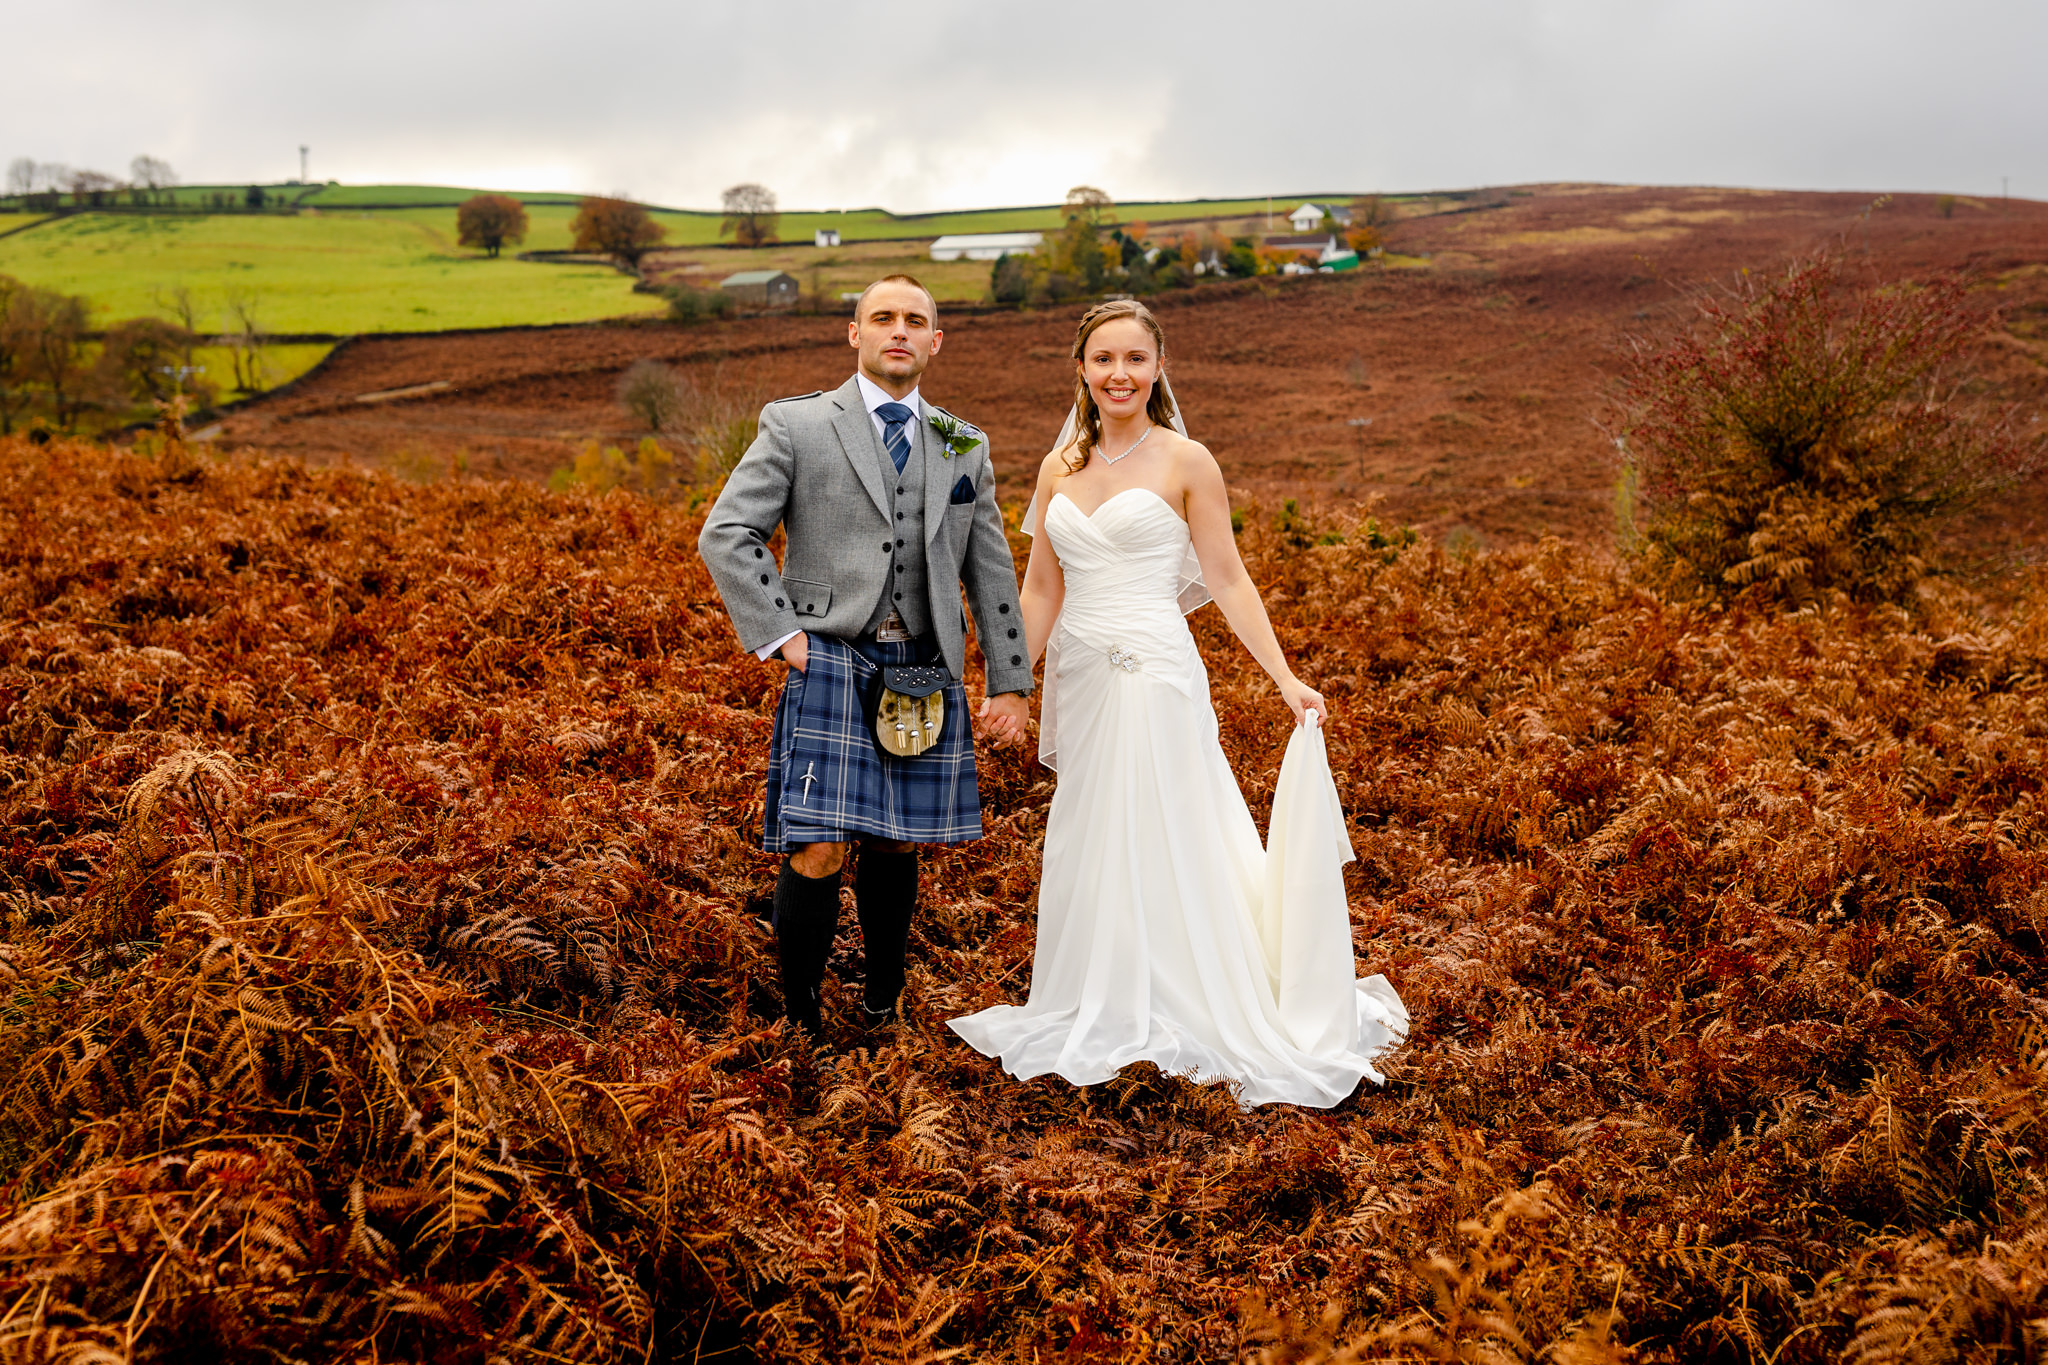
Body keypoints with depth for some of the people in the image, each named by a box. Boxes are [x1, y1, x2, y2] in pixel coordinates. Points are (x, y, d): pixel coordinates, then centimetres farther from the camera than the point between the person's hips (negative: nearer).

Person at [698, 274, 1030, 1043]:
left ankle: (882, 1004, 27)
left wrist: (1011, 684, 12)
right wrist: (781, 636, -9)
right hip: (831, 663, -4)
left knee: (897, 845, 11)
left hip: (925, 670, 4)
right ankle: (801, 1020, 7)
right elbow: (725, 536, -2)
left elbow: (991, 571, 16)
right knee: (818, 850, -10)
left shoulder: (964, 446, 14)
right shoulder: (796, 426, 2)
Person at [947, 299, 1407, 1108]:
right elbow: (1041, 590, 11)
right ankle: (1109, 1015, 26)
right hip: (1081, 679, 5)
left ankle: (1189, 1015, 14)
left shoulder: (1186, 463, -4)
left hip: (1155, 678, -5)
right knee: (1091, 853, 12)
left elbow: (1227, 579, -4)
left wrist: (1285, 679, -10)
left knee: (1166, 848, 0)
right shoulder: (1059, 467, 9)